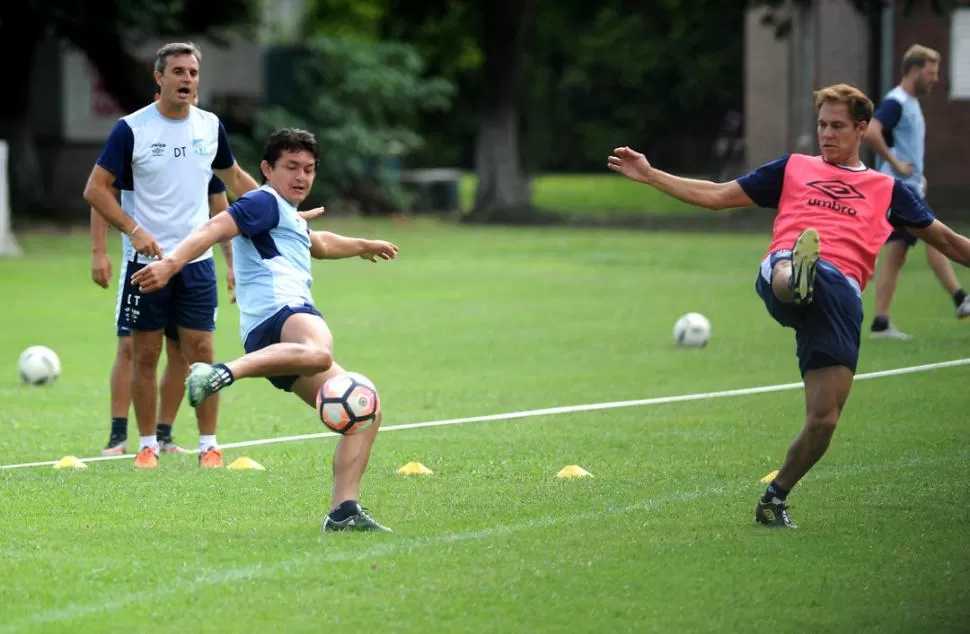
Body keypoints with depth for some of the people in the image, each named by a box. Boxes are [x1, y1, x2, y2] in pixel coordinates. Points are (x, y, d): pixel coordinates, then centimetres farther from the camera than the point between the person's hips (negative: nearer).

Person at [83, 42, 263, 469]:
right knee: (144, 356, 3)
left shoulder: (210, 127, 4)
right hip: (147, 259, -2)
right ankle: (147, 445, 12)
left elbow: (233, 177, 22)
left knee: (201, 354, 0)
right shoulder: (131, 129, -8)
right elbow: (95, 189, -7)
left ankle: (208, 445, 7)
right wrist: (135, 231, -17)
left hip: (197, 261, 3)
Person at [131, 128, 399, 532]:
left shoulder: (288, 219, 37)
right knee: (319, 352, -44)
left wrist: (363, 246, 77)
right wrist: (172, 263, -31)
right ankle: (224, 373, -54)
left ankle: (343, 510, 1)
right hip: (280, 313, -10)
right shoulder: (266, 202, 5)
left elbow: (319, 243, 60)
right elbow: (215, 228, -13)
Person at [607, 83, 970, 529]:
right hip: (784, 266, -1)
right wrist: (650, 174, 26)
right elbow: (717, 195, 31)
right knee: (788, 275, -43)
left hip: (842, 292, 1)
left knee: (824, 420, -9)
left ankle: (775, 499, 12)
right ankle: (796, 276, -81)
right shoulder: (793, 169, 30)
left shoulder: (887, 190, 29)